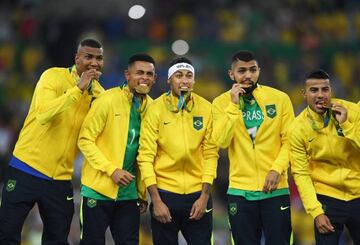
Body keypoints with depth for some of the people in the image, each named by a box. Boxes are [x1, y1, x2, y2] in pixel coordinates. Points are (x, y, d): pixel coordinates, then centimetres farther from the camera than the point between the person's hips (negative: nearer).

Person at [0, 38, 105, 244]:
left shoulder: (99, 93, 6)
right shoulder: (54, 76, -9)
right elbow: (44, 115, -25)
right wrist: (78, 88, -25)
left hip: (61, 179, 4)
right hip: (27, 169, -4)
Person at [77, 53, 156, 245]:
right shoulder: (108, 100, -10)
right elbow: (85, 140, -10)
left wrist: (143, 194, 11)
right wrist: (111, 170, -19)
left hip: (129, 193, 4)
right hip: (99, 190, -4)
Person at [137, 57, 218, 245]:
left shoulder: (206, 109, 0)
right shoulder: (156, 109, -5)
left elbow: (210, 154, 2)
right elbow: (146, 156, -6)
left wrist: (205, 195, -4)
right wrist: (156, 200, -11)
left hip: (198, 194, 1)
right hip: (165, 193, -1)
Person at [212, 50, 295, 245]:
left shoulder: (280, 99, 1)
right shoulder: (221, 103, 2)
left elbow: (289, 140, 0)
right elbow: (221, 142, -10)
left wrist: (277, 169, -13)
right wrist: (234, 105, -13)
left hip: (276, 190, 0)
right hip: (240, 191, 1)